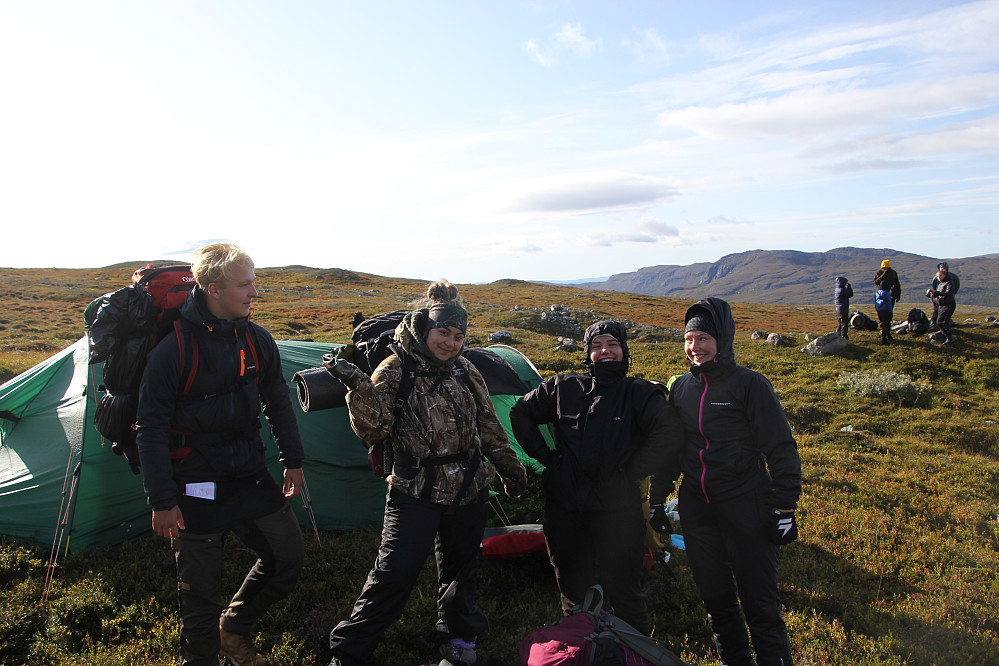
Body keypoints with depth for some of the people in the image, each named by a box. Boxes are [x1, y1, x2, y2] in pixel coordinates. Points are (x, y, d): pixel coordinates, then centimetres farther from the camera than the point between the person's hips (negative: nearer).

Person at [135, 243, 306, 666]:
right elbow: (150, 427, -13)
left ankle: (235, 629, 34)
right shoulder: (174, 347, -17)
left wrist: (293, 461, 14)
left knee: (288, 555, 11)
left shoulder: (257, 340, -1)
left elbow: (278, 403, 12)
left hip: (250, 473, 5)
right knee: (201, 588, 6)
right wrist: (161, 501, -13)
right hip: (197, 486, -5)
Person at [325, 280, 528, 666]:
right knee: (394, 573, -7)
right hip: (417, 492, -4)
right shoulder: (397, 369, -8)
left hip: (469, 490, 5)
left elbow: (489, 427, 15)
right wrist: (358, 387, -35)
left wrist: (511, 470, 20)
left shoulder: (466, 372, 6)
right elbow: (374, 428, -18)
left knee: (460, 567, 17)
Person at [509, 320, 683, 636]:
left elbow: (670, 435, -18)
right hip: (565, 507, 4)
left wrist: (631, 473, -15)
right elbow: (521, 414, 17)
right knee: (573, 589, 17)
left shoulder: (640, 394, -4)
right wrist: (546, 456, 8)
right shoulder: (564, 387, 5)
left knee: (622, 590, 4)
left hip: (617, 509, -3)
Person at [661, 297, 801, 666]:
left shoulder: (749, 384, -8)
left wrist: (785, 507, -9)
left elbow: (781, 449, -6)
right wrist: (658, 499, 15)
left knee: (759, 604, -1)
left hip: (745, 509, -5)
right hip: (695, 509, 6)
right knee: (715, 598, 16)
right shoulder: (680, 388, 8)